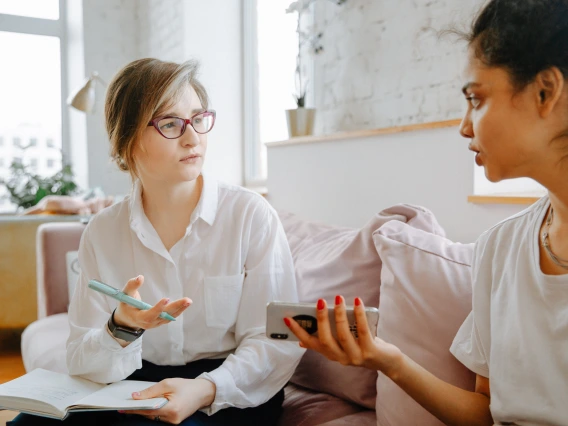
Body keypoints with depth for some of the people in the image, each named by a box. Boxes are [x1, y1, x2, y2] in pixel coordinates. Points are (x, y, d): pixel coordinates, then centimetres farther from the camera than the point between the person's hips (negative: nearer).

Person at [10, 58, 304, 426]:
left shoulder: (252, 215, -9)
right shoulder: (102, 233, 0)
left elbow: (277, 342, -10)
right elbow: (83, 362, -3)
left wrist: (206, 389, -26)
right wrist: (122, 329, -25)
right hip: (134, 391, 3)